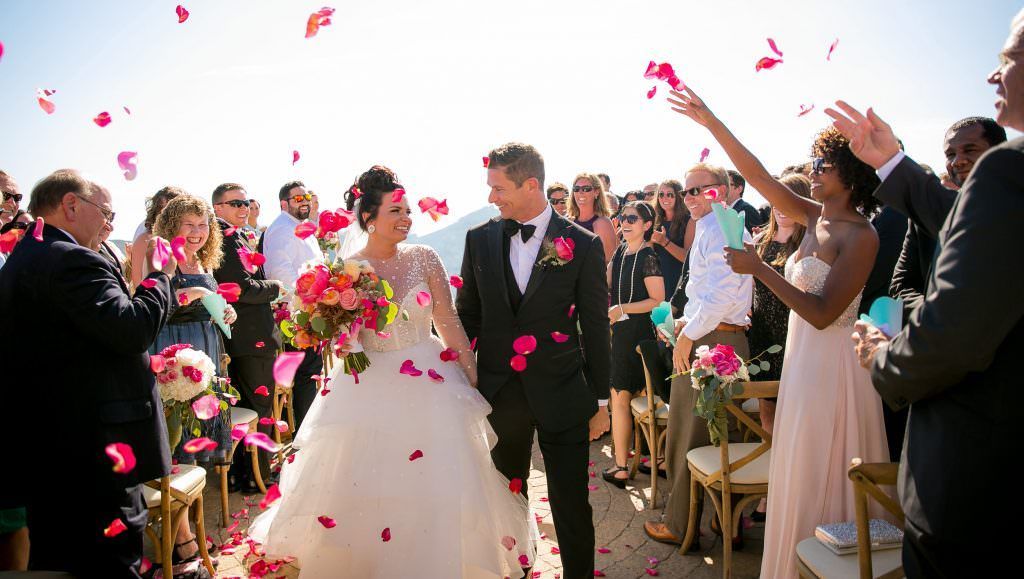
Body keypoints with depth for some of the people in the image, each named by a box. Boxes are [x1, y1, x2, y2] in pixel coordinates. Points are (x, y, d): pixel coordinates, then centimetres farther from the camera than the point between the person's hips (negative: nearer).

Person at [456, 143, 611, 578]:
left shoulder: (583, 244, -6)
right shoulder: (479, 240, 1)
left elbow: (595, 327, -2)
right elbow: (467, 316, 7)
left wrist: (600, 401, 0)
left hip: (561, 395, -2)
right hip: (499, 393, 3)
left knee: (572, 506, 9)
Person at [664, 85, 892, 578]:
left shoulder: (860, 235, -16)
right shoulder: (814, 217, 5)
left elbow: (823, 314, -22)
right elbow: (757, 175, 1)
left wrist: (760, 269, -21)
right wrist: (710, 122, -4)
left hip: (832, 366, -8)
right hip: (802, 358, 8)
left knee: (824, 484, 6)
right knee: (803, 479, 19)